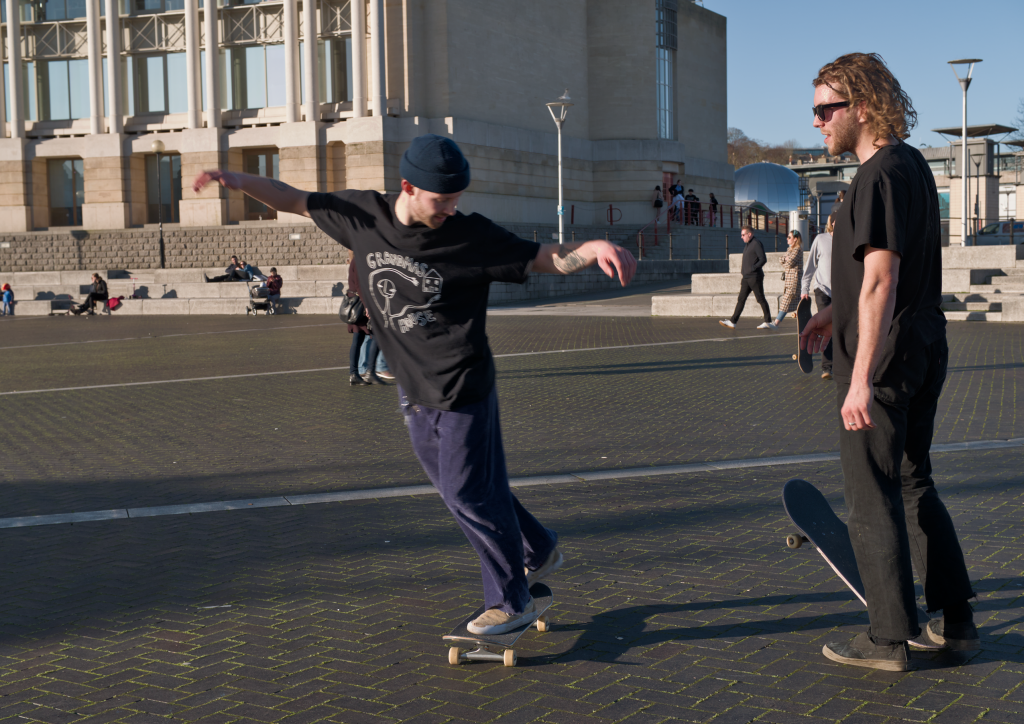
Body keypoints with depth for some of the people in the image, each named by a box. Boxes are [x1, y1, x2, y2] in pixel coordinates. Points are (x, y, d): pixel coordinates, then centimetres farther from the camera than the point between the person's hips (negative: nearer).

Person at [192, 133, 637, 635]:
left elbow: (547, 258, -14)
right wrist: (237, 180, -3)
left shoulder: (472, 235, -15)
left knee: (466, 491, -3)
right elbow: (294, 201, 8)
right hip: (412, 388, 6)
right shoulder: (364, 214, -4)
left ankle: (511, 602, 16)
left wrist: (594, 248, -33)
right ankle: (538, 552, 38)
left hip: (463, 390, -6)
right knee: (456, 486, 17)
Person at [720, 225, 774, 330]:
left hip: (755, 277, -9)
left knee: (761, 299, -3)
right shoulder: (747, 245, 18)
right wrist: (743, 269, 13)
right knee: (741, 299, 4)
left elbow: (763, 259, -18)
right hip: (746, 278, 9)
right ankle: (732, 321, 1)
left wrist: (753, 268, -21)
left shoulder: (756, 244, -11)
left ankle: (768, 322, 5)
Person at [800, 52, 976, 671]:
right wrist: (838, 311, 26)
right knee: (914, 485, 18)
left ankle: (890, 638, 9)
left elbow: (881, 282, -24)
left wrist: (861, 378, -25)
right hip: (925, 353, 10)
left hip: (884, 361, -10)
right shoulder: (911, 165, 13)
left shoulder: (881, 176, -18)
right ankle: (956, 621, 24)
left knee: (873, 500, 0)